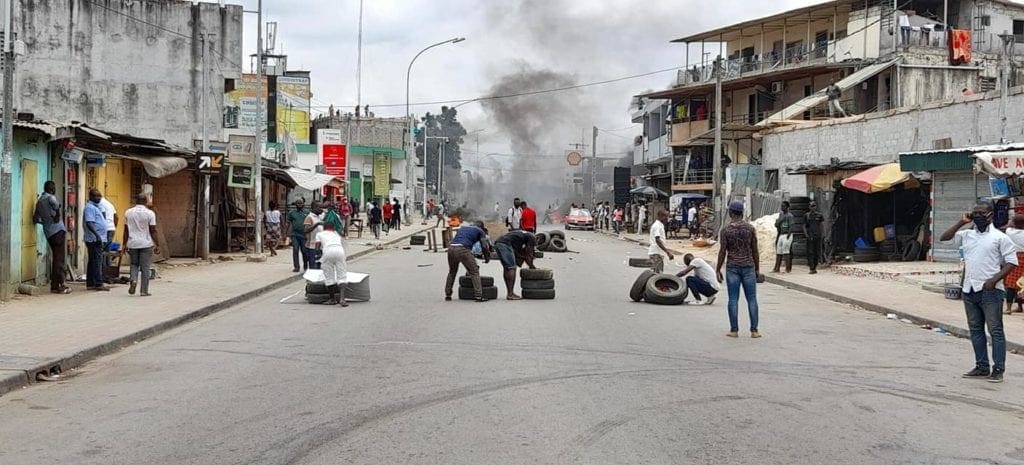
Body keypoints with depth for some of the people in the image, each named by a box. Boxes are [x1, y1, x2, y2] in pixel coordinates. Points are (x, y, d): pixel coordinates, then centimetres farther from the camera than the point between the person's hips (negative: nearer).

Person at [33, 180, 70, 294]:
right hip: (58, 230, -8)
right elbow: (56, 204, -26)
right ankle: (60, 285, -10)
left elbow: (36, 218, 20)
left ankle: (54, 285, 12)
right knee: (60, 258, -8)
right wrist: (57, 215, -10)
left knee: (55, 258, 12)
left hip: (48, 233, 8)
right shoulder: (50, 197, -6)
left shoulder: (39, 201, 18)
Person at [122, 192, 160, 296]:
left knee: (134, 264, 17)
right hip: (146, 244, -3)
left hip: (132, 244, 3)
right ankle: (144, 291, 4)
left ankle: (133, 280, -9)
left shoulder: (128, 212, 4)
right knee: (145, 267, 3)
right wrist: (157, 245, -3)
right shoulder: (150, 213, -7)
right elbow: (153, 231, -8)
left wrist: (125, 244, 15)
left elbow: (126, 230, 7)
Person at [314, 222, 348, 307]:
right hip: (340, 250, 2)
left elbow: (317, 246, 16)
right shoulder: (336, 234, 38)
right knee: (341, 276, 5)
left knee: (329, 277, 10)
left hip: (328, 250, -2)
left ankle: (333, 299, 16)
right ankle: (342, 298, -10)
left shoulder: (319, 234, 28)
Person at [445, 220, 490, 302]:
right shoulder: (480, 230, 18)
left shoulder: (463, 227, 34)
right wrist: (487, 258, 24)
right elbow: (484, 246, 6)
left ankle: (448, 295, 26)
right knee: (474, 271, 2)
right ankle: (478, 296, -6)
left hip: (451, 248, 6)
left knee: (452, 272, 24)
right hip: (463, 249, -5)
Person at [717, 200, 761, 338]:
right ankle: (754, 330, 3)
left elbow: (722, 252, -6)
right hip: (748, 266, 1)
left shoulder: (726, 230, -5)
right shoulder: (750, 228, 0)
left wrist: (718, 270, 1)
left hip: (732, 267, -1)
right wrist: (757, 269, 11)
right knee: (751, 298, 5)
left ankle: (734, 330, 3)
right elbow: (755, 251, 2)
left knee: (733, 299, 2)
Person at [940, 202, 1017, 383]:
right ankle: (982, 367, 18)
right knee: (975, 329, 11)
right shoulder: (967, 235, 12)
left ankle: (998, 369, -1)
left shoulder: (999, 237, -3)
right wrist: (961, 223, 4)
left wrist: (994, 279, -16)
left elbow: (1011, 262, -5)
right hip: (969, 290, 6)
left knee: (995, 330, -3)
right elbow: (943, 238, 12)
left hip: (990, 291, -6)